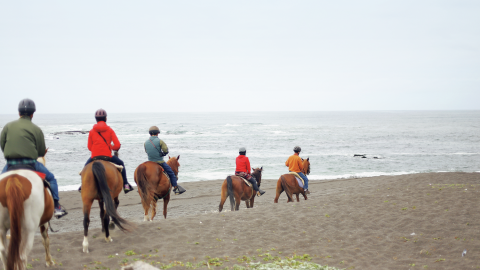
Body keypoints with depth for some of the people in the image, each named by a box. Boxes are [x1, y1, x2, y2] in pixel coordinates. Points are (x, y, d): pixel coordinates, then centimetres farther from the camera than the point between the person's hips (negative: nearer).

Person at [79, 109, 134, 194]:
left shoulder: (92, 131, 9)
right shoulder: (109, 130, 5)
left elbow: (89, 147, 10)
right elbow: (117, 145, -2)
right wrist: (112, 147, 20)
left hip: (94, 156, 2)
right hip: (107, 156, -2)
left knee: (86, 166, 33)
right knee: (121, 164, 21)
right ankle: (125, 185, 12)